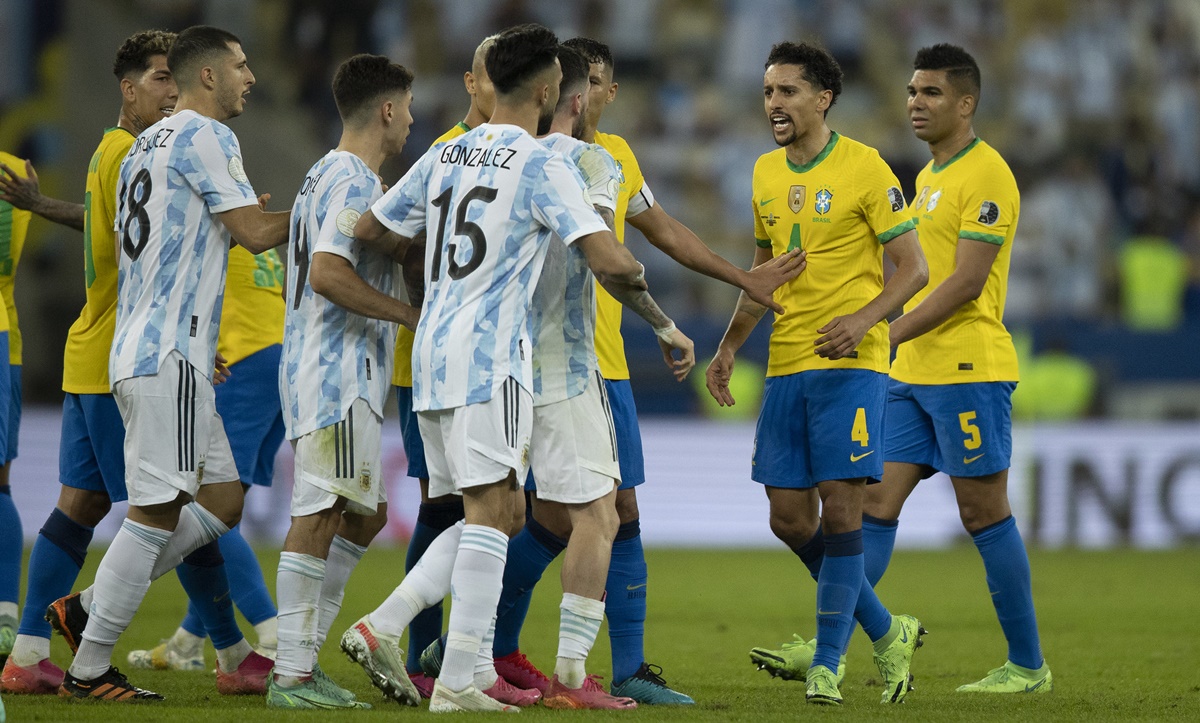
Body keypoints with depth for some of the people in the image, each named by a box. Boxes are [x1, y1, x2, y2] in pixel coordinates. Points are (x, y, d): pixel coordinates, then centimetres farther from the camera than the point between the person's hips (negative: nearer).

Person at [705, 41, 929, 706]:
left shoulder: (865, 169, -7)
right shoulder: (766, 173, 12)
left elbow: (912, 268, -7)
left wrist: (864, 318, -22)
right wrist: (729, 347, 13)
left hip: (850, 362, -6)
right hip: (786, 364, 7)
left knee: (838, 503, -10)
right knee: (789, 518, 4)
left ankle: (826, 663, -4)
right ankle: (884, 632, 20)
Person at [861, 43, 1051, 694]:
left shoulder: (985, 175, -11)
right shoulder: (928, 177, 18)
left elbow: (967, 282, -18)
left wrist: (890, 334, -22)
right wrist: (897, 345, 19)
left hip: (968, 371, -9)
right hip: (912, 373, 9)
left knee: (985, 515, -3)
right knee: (874, 504, 2)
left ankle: (1028, 666, 6)